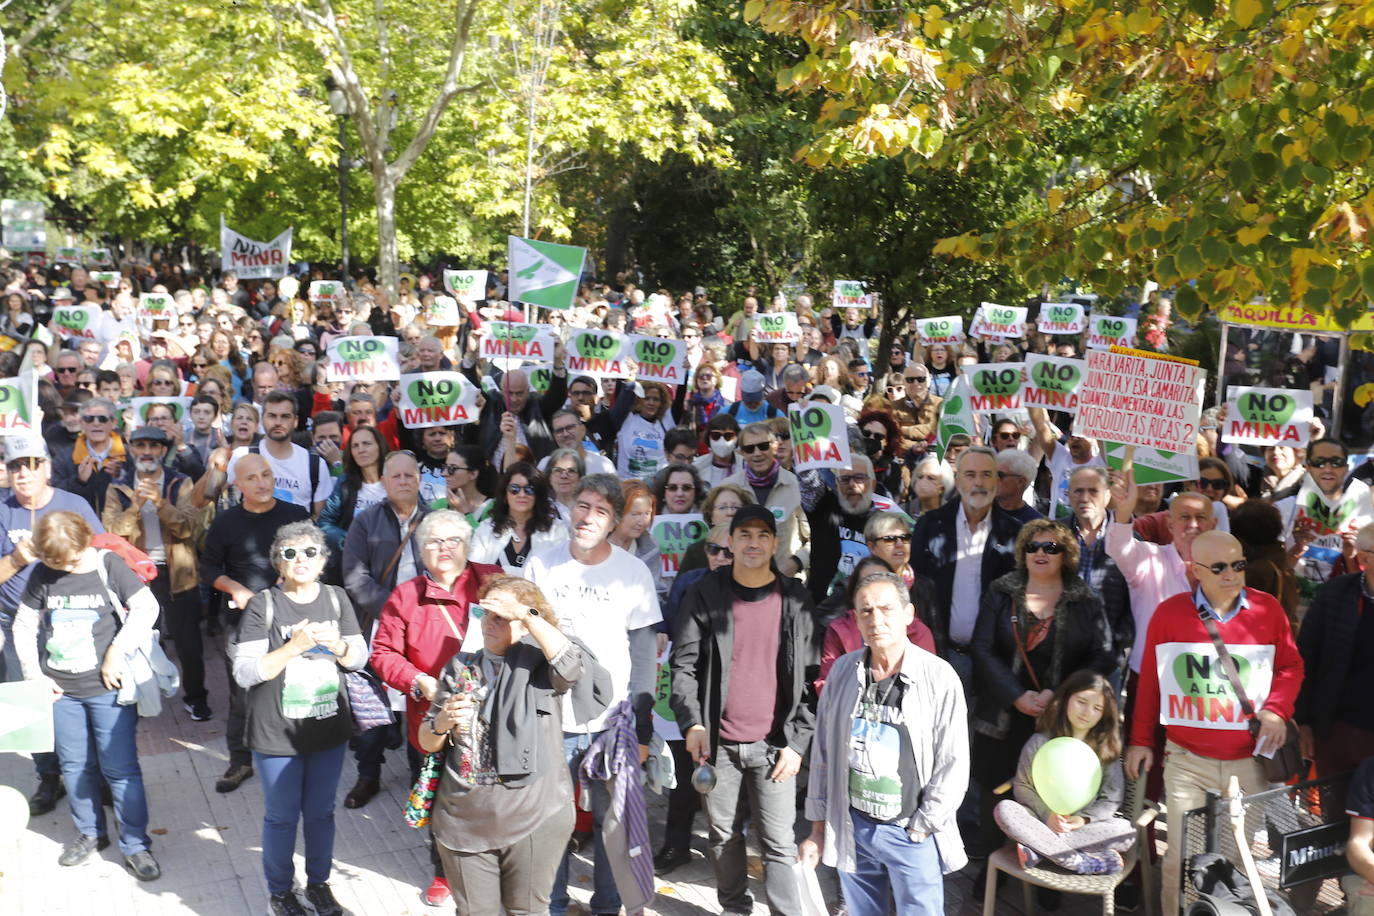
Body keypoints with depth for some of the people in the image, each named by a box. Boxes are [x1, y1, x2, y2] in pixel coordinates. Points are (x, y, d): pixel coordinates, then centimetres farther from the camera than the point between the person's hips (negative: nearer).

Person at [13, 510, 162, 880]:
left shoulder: (109, 566, -9)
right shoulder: (42, 576, 1)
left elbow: (147, 607, -17)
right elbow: (24, 626, 9)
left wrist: (117, 651, -19)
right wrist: (34, 674, 1)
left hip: (109, 687, -4)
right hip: (60, 690, 4)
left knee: (121, 769, 1)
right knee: (75, 766, 14)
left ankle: (135, 845, 12)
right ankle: (90, 833, 34)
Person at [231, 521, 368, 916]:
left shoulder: (335, 599, -1)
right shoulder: (262, 605, -12)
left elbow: (360, 658, 2)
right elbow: (245, 672, -17)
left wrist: (338, 646, -19)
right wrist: (293, 647, -28)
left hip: (329, 730, 3)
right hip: (277, 735, -3)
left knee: (321, 812, 18)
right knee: (282, 817, 12)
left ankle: (319, 883, 38)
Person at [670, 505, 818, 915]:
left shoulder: (796, 599, 2)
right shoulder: (706, 593, 1)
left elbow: (810, 676, 2)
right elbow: (683, 662, -1)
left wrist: (797, 741, -5)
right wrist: (692, 723, -14)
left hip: (773, 744, -1)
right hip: (718, 742, 1)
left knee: (778, 843, 0)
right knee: (723, 834, 13)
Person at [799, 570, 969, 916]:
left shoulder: (939, 677, -10)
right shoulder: (843, 671, 1)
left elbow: (953, 766, -8)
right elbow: (823, 753, 6)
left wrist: (920, 828, -8)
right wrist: (818, 828, 7)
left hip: (913, 834, -3)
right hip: (851, 827, 3)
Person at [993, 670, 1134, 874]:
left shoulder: (1106, 749, 5)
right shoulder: (1040, 742, 1)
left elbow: (1111, 799, 4)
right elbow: (1022, 786, 1)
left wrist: (1083, 819, -14)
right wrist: (1047, 815, -15)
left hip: (1083, 827, 1)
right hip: (1041, 821, -1)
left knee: (1128, 831, -26)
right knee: (1004, 809, -29)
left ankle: (1039, 848, -29)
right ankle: (1081, 861, -33)